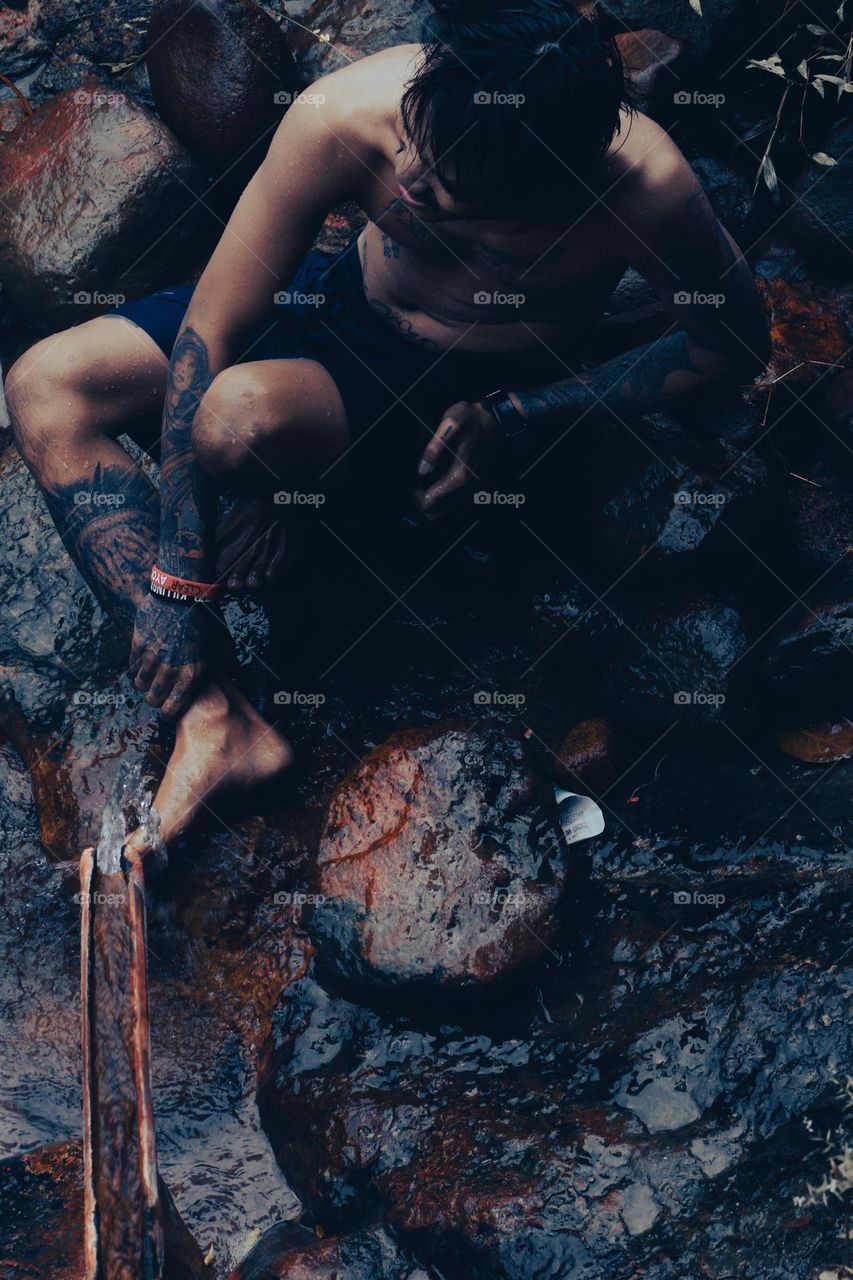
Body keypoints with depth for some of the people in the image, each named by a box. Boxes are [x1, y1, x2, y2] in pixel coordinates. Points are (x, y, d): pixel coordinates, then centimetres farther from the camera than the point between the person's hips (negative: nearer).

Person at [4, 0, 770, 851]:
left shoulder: (647, 188, -31)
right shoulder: (344, 116, -28)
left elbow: (732, 347, -12)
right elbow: (209, 329, -23)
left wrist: (515, 421, -22)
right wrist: (176, 584, -23)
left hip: (468, 395, -3)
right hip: (340, 300, 4)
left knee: (239, 417, -35)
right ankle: (212, 719, -16)